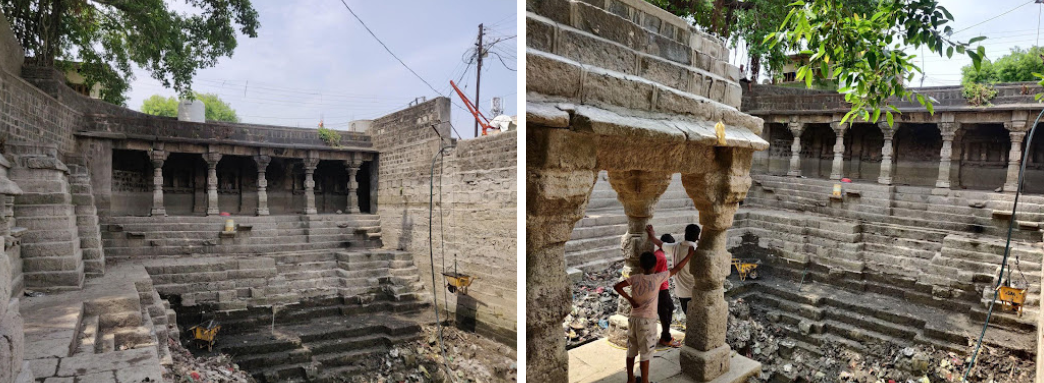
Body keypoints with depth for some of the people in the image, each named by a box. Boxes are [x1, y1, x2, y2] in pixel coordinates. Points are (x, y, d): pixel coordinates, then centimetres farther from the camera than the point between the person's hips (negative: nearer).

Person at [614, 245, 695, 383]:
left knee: (631, 351, 15)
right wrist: (689, 255, 8)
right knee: (645, 354, 6)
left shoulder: (635, 278, -3)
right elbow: (677, 268, -3)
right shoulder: (658, 278, -12)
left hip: (633, 319, 4)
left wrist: (630, 299, -3)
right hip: (647, 321, -4)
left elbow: (616, 287, -8)